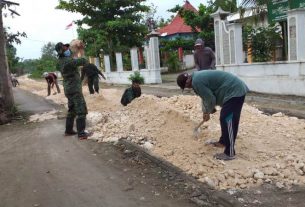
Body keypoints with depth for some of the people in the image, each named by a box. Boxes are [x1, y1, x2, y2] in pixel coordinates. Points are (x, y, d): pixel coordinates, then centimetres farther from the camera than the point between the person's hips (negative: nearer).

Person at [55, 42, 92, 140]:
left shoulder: (61, 60, 8)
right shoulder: (68, 61, -21)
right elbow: (82, 61, -25)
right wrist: (85, 61, -1)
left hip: (69, 88, 10)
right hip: (74, 89, -10)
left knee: (72, 110, 18)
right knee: (81, 110, -8)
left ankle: (68, 130, 23)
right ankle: (81, 133, -8)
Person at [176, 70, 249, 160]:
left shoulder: (196, 82, -19)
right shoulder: (197, 77, 14)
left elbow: (210, 99, -15)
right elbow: (205, 96, 26)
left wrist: (208, 111, 5)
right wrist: (205, 112, 31)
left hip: (234, 91, -11)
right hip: (236, 89, 11)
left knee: (228, 121, -11)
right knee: (224, 118, 20)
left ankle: (229, 153, -7)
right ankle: (223, 141, 34)